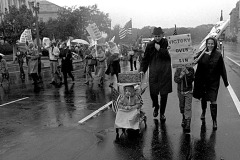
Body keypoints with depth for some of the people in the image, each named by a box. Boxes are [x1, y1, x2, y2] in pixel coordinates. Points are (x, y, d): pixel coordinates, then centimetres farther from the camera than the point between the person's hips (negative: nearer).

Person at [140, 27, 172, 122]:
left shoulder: (167, 43, 0)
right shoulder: (150, 45, 5)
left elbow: (170, 55, -10)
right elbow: (145, 59, 10)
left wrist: (160, 49, -15)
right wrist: (142, 70, 1)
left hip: (165, 73, -1)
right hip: (153, 73, 1)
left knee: (164, 94, 3)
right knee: (153, 93, 1)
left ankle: (162, 113, 23)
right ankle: (156, 107, 34)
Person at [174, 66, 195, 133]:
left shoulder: (191, 69, -7)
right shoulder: (178, 70, -3)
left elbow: (191, 80, -14)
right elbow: (175, 79, -10)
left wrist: (187, 73, -26)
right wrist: (181, 76, -26)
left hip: (188, 91, -3)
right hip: (180, 91, 3)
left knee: (188, 108, -8)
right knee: (181, 106, 17)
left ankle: (188, 125, -5)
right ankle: (184, 118, 45)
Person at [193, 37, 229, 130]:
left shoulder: (218, 55, -7)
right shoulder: (202, 54, -4)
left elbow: (222, 69, -2)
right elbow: (199, 68, -6)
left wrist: (225, 81, 0)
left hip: (214, 81, -2)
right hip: (203, 80, 2)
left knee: (213, 101, -4)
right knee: (203, 98, 18)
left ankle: (214, 121, 8)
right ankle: (203, 112, 47)